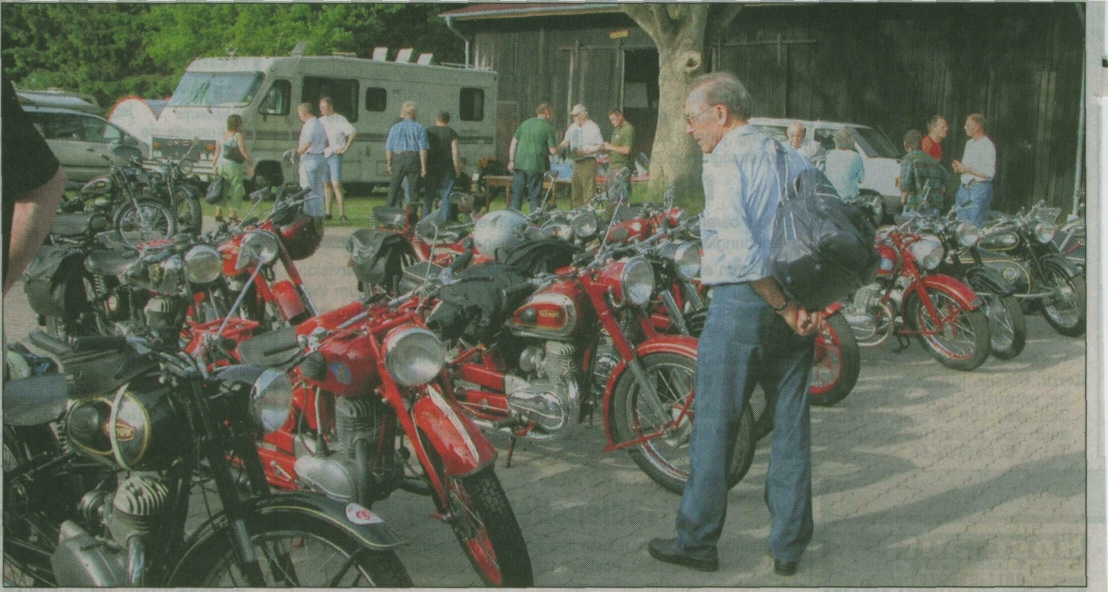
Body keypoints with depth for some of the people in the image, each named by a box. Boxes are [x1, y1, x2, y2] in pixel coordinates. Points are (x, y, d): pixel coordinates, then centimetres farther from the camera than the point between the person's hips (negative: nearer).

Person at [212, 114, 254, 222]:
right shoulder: (237, 135, -8)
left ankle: (218, 212, 7)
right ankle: (233, 212, -2)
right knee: (236, 190, 0)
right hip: (233, 166, -7)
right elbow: (243, 152, -12)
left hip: (221, 164, 7)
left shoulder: (222, 135, 12)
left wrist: (215, 165, 17)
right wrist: (250, 165, -6)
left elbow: (217, 152, 13)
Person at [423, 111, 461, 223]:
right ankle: (444, 221, -4)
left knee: (428, 196, 8)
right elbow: (455, 152, -7)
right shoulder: (451, 133, -2)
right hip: (447, 170, -1)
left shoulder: (428, 131, 4)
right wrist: (457, 169, -2)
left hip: (431, 169, 2)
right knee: (446, 196, 1)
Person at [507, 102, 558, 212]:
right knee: (534, 196, 6)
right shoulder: (548, 127, -4)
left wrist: (511, 160, 10)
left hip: (520, 163, 4)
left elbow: (513, 143, 8)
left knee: (516, 195, 9)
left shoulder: (525, 123, 10)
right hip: (536, 166, -4)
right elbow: (553, 151, -7)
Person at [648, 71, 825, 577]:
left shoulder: (724, 161, -9)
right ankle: (788, 546, 18)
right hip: (793, 303, 7)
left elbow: (738, 245, -22)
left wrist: (783, 306, -15)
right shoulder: (793, 159, 13)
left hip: (742, 302, -6)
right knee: (791, 427, 11)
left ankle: (697, 540, 14)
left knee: (714, 426, 5)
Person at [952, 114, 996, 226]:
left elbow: (989, 173, -17)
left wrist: (967, 170, -18)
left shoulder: (987, 145, -11)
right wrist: (959, 167, 2)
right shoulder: (969, 143, 16)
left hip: (980, 189, -8)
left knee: (975, 225, -8)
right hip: (964, 189, 8)